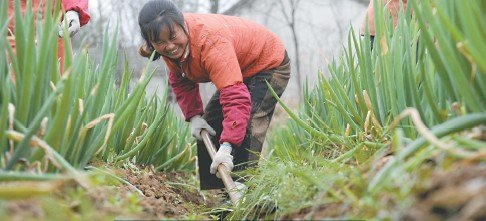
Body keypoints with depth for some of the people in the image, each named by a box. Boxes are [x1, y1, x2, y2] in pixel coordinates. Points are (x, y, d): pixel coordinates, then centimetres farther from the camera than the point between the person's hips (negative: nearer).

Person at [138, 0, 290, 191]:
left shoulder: (210, 41, -42)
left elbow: (235, 97, -48)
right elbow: (181, 81, 2)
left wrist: (227, 147, -54)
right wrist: (193, 116, -13)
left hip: (269, 65, -8)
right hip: (238, 71, 9)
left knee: (245, 130, -28)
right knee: (207, 128, 6)